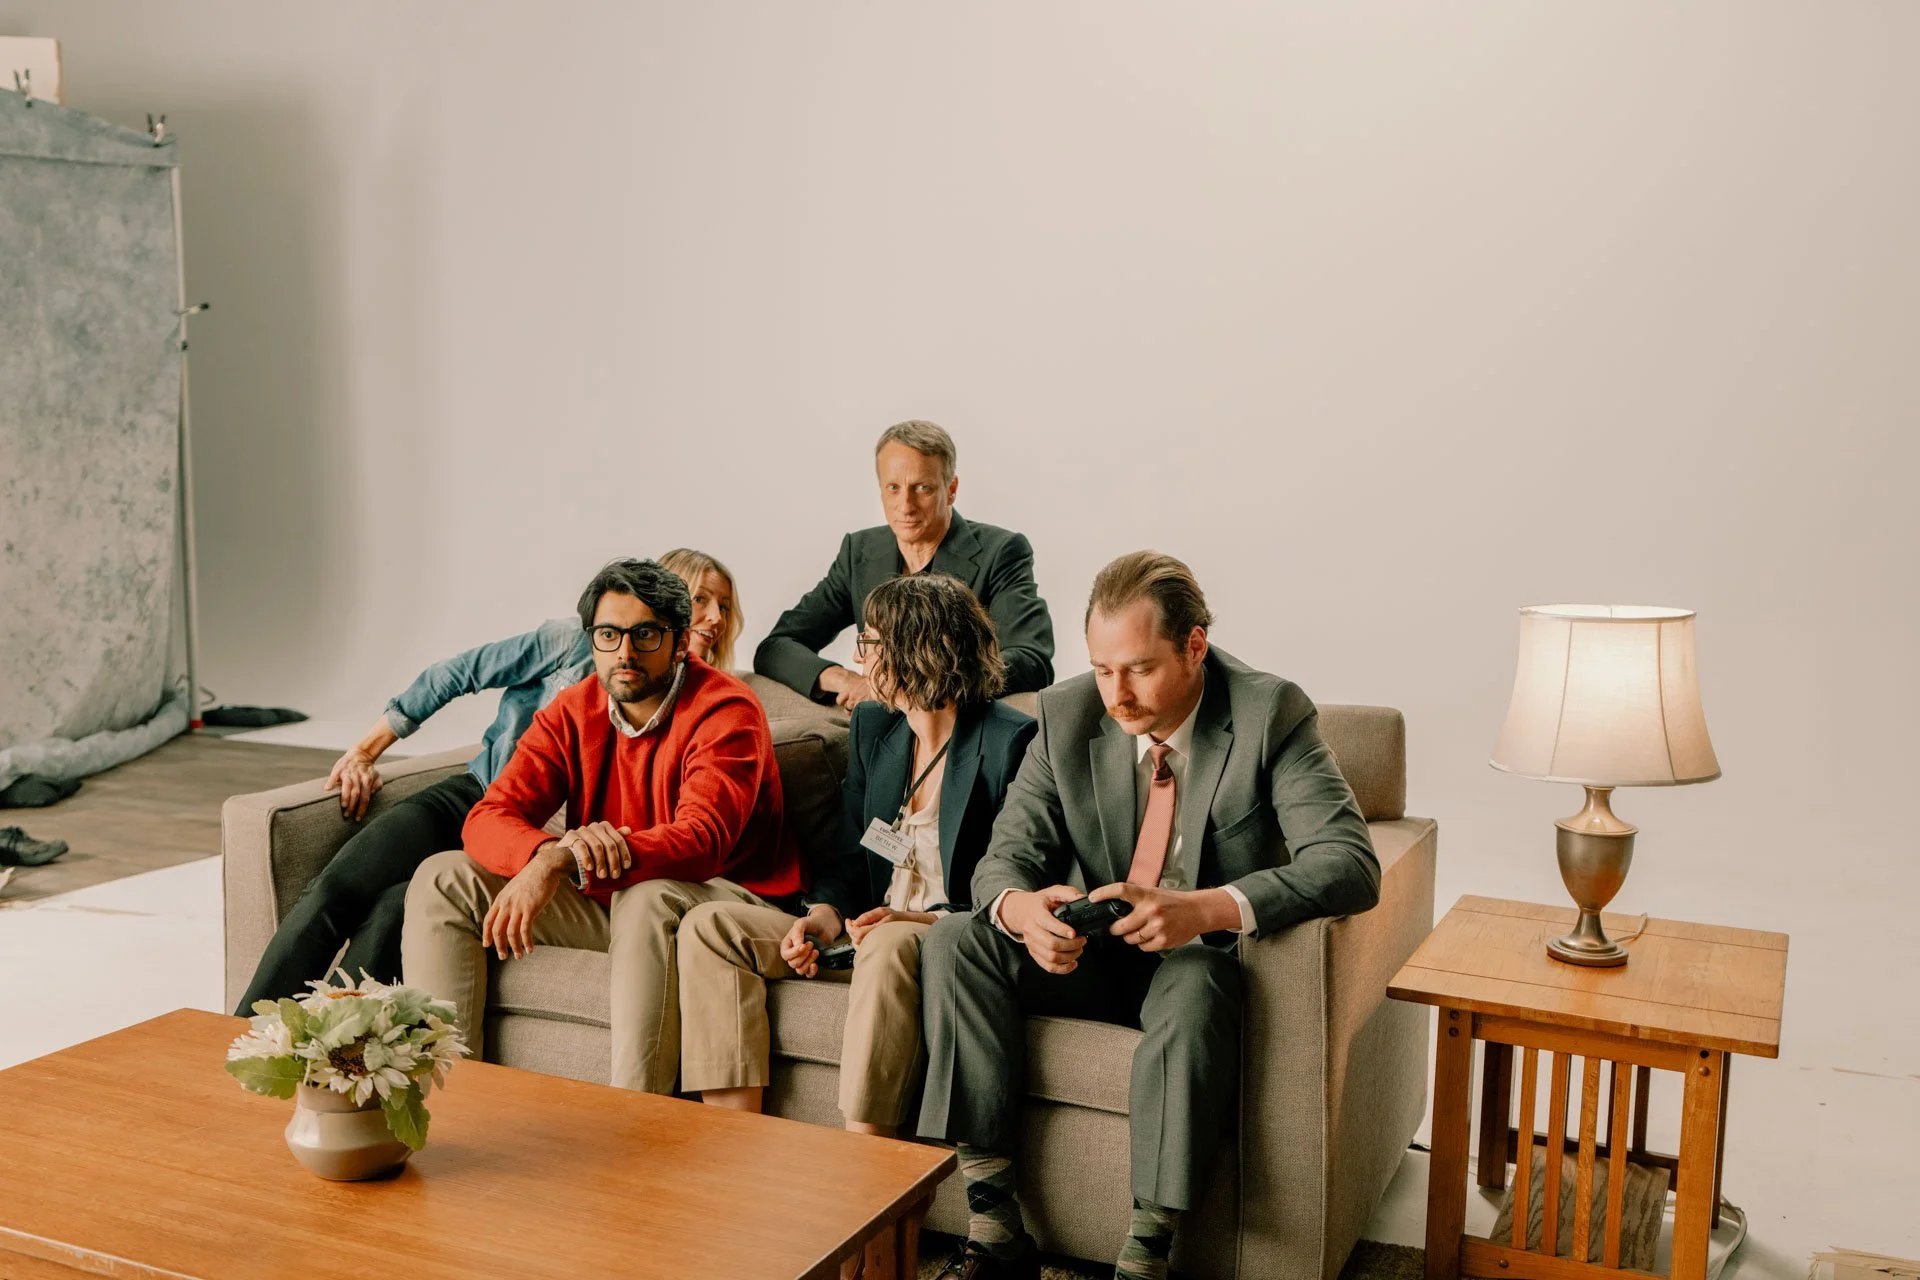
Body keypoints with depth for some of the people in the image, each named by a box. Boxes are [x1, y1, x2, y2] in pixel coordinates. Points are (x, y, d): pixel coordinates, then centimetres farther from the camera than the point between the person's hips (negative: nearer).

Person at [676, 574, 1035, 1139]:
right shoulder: (872, 726, 12)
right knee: (709, 924, -9)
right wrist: (825, 914, -8)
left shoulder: (1010, 742, -11)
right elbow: (850, 855, 14)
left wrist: (924, 921, -25)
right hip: (869, 930, 7)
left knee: (890, 946, -41)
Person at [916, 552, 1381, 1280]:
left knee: (1194, 988, -38)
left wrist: (1208, 907, -42)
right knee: (953, 942, -20)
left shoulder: (1270, 715, -15)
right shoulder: (1067, 714, -5)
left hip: (1200, 960, -4)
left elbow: (1350, 864, -26)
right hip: (1089, 955, 4)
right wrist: (1018, 907, -31)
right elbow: (1008, 852, -4)